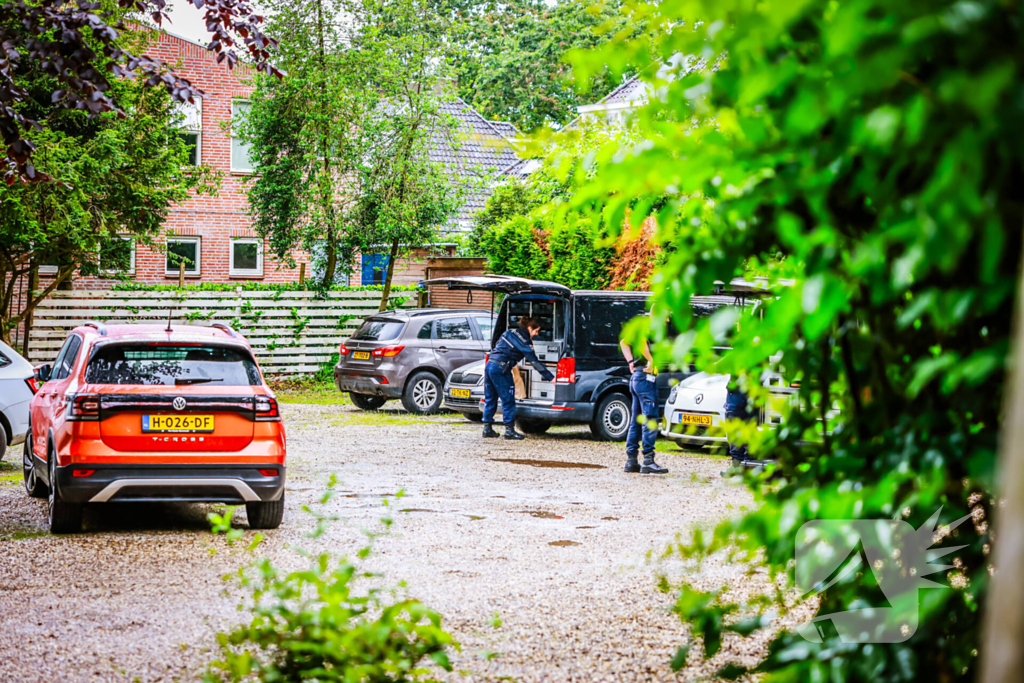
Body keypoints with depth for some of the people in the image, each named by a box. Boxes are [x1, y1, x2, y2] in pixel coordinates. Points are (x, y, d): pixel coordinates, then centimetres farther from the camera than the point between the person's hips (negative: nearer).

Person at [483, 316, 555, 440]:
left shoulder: (510, 333, 19)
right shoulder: (523, 339, -7)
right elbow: (534, 361, -10)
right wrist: (550, 377, -9)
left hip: (489, 365, 9)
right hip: (500, 368, -9)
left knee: (490, 399, 12)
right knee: (508, 400, -3)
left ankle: (487, 429, 14)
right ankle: (509, 430, -3)